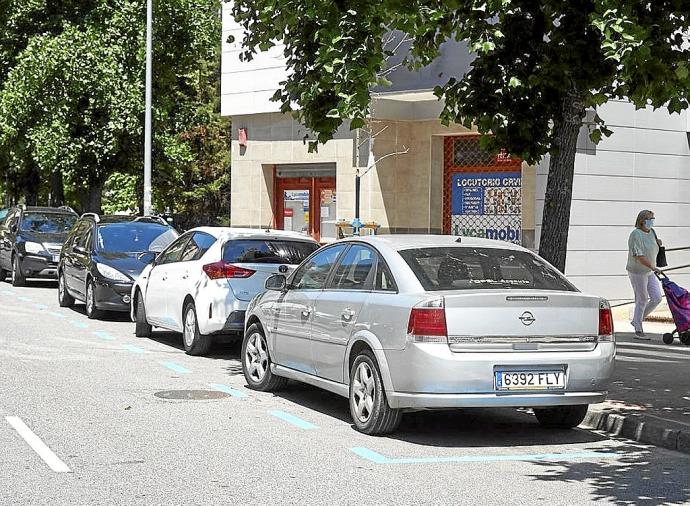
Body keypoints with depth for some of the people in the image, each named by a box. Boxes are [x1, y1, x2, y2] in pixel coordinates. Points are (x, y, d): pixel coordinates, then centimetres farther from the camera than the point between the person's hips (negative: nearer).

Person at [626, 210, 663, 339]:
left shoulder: (651, 232, 10)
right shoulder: (636, 234, -16)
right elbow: (638, 255, -24)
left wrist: (658, 243, 4)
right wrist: (652, 267, -27)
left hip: (649, 272, 8)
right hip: (637, 272, -8)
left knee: (657, 297, 4)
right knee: (642, 301, -3)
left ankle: (636, 320, 20)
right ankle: (638, 331, 7)